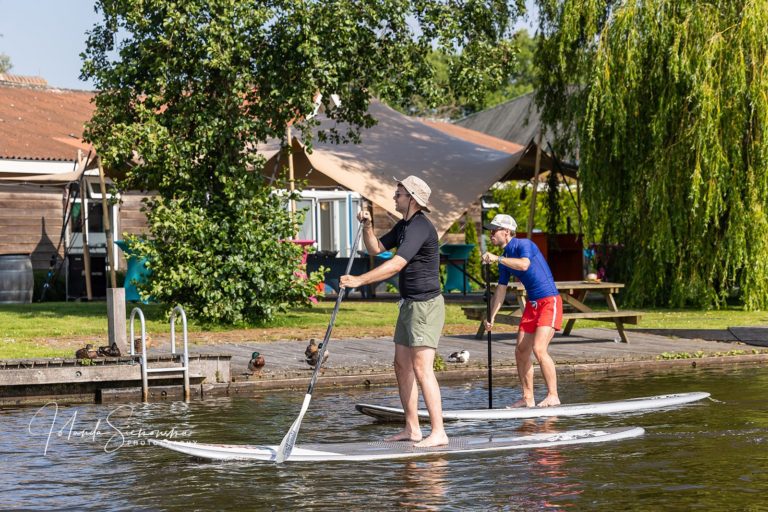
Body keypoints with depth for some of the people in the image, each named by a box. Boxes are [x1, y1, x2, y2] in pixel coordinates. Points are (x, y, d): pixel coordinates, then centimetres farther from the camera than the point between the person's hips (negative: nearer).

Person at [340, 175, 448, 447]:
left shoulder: (420, 227, -19)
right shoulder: (404, 225, 14)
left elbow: (396, 264, -28)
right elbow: (375, 248, 21)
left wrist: (360, 280, -30)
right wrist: (367, 226, 3)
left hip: (426, 305, -11)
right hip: (409, 305, 11)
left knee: (421, 368, -15)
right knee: (402, 366, 11)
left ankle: (438, 432, -15)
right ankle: (411, 429, 16)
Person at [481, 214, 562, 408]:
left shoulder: (524, 245, -13)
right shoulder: (505, 257, 12)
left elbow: (524, 265, -35)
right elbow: (501, 289, 17)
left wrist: (497, 259, -30)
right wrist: (492, 317, 14)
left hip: (549, 302, -9)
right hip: (532, 304, 9)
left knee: (539, 349, -20)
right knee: (521, 351, 6)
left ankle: (553, 396, -13)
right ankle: (527, 398, 14)